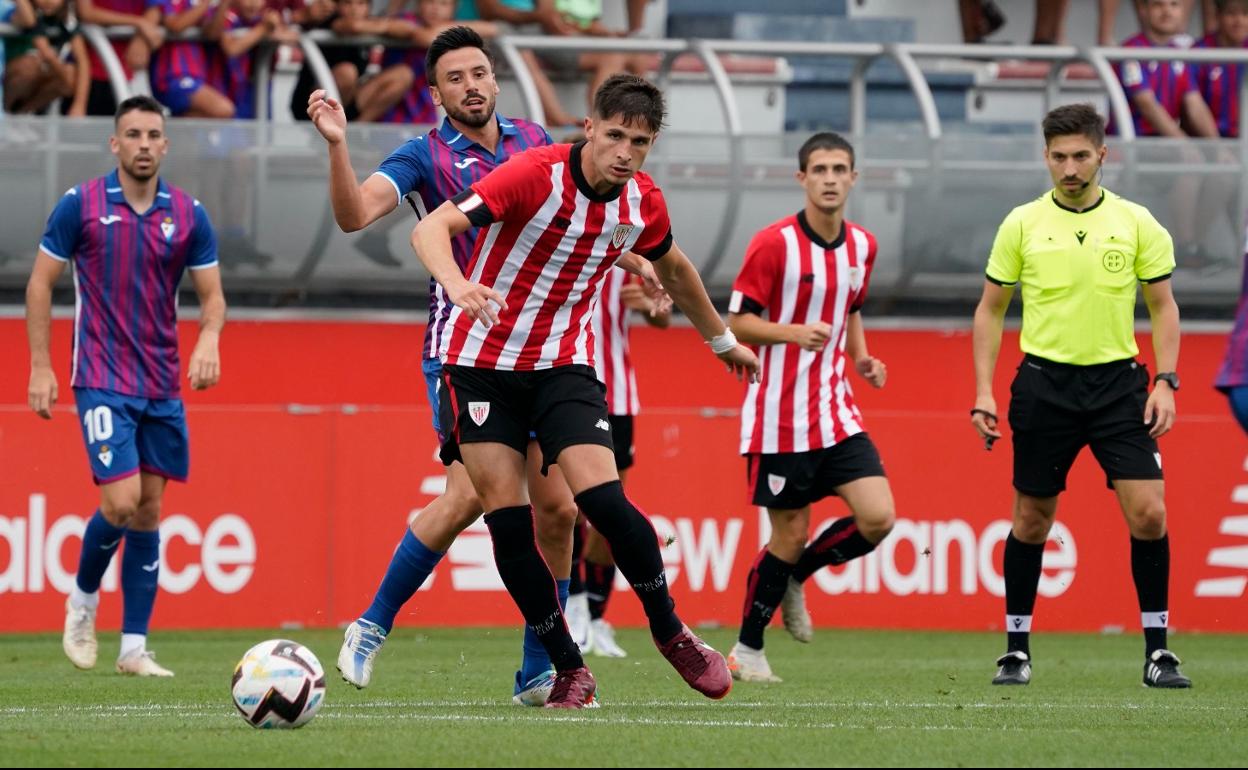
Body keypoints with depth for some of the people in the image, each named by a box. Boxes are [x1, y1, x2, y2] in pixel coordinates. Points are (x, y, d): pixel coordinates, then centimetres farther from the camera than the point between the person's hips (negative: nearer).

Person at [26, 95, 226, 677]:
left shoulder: (188, 215, 4)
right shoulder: (80, 205, -4)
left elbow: (211, 294, 7)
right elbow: (41, 283, 1)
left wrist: (209, 338, -15)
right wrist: (40, 366, -4)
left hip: (162, 386, 4)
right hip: (102, 382, -4)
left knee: (149, 512, 4)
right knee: (122, 501, -16)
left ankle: (134, 647, 9)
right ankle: (83, 597, 12)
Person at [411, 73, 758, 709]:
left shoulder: (643, 204, -3)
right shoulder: (535, 175, -20)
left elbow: (673, 269, 20)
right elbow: (431, 228, -29)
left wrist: (721, 340, 34)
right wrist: (456, 283, -50)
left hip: (564, 364, 3)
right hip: (481, 362, -2)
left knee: (603, 500, -16)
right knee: (507, 518, -9)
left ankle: (671, 633, 4)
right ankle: (569, 669, 3)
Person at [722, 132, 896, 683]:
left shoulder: (862, 246, 7)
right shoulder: (774, 243, -12)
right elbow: (737, 321, -8)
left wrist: (862, 358, 5)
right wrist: (793, 332, -25)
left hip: (836, 412, 5)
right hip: (779, 417, -5)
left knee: (877, 517, -10)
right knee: (790, 535, -2)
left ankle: (794, 577, 18)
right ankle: (747, 649, 18)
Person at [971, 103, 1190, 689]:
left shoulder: (1136, 223, 2)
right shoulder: (1022, 224, 1)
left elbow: (1163, 307, 8)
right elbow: (990, 310, 8)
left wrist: (1165, 382, -4)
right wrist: (984, 389, 0)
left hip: (1118, 381, 0)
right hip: (1045, 382, 0)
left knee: (1148, 513, -10)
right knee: (1032, 519, 5)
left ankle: (1157, 650, -2)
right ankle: (1016, 647, 18)